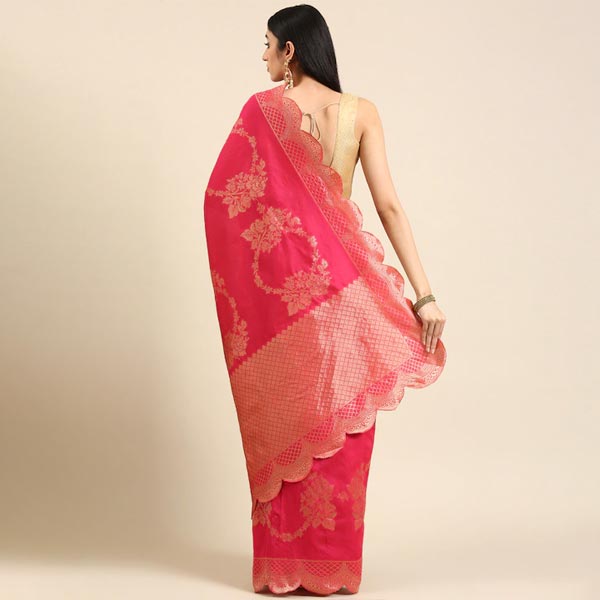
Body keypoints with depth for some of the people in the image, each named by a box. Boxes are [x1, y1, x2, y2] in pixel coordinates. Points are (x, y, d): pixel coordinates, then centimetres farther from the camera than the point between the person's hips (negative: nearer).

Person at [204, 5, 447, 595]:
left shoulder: (262, 108, -5)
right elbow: (388, 204, -8)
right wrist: (423, 293, -10)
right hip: (343, 281, 1)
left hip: (279, 281, -1)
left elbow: (220, 196, -5)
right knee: (341, 422, 11)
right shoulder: (362, 112, -1)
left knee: (286, 417, 10)